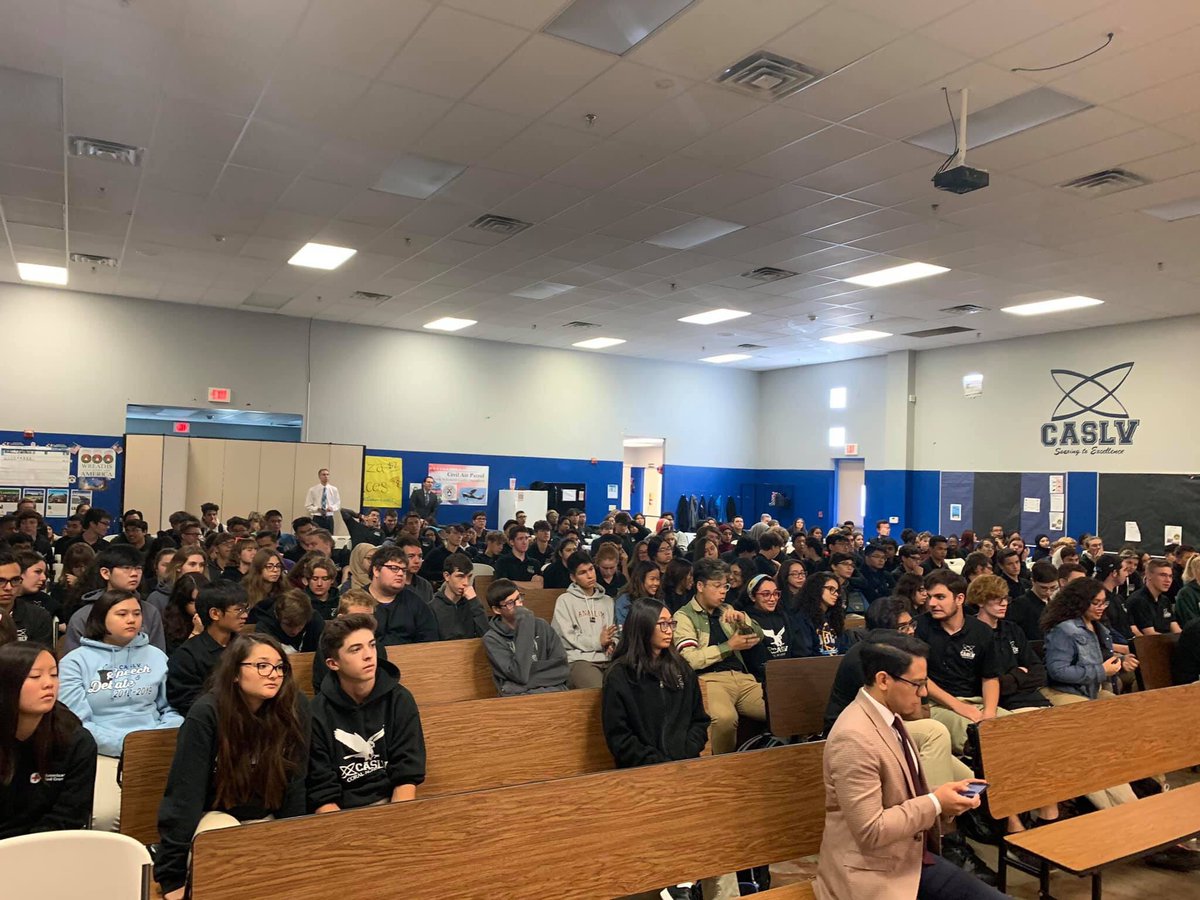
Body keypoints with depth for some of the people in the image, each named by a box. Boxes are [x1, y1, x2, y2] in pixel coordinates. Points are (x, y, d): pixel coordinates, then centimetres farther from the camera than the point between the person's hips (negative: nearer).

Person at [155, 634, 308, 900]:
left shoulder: (292, 716, -11)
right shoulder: (206, 714, -21)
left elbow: (294, 790, -5)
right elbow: (185, 793, -21)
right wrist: (173, 877, -23)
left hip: (264, 819, 2)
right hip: (213, 815, -2)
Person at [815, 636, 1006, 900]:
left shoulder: (888, 715, 5)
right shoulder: (854, 737, -25)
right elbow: (870, 832, -23)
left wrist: (941, 798, 0)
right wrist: (935, 803, -17)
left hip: (911, 855, 9)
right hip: (873, 871, -8)